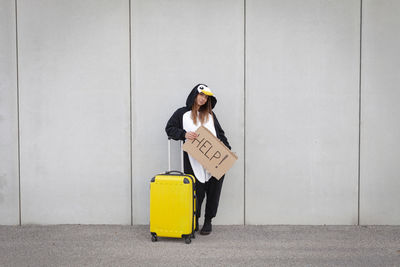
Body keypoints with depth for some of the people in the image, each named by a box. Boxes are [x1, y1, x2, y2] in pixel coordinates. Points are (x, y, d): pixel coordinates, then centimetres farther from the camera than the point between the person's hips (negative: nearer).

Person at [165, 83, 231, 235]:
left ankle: (208, 221, 17)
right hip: (194, 162, -3)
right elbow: (169, 128, 5)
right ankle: (194, 222, 14)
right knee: (197, 192, -3)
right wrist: (184, 134, -12)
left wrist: (227, 150, 9)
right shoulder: (182, 113, 11)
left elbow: (220, 134, 21)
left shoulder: (210, 114, 21)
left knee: (213, 191, 3)